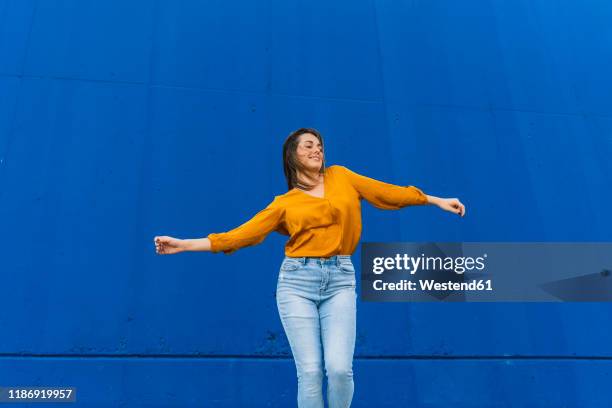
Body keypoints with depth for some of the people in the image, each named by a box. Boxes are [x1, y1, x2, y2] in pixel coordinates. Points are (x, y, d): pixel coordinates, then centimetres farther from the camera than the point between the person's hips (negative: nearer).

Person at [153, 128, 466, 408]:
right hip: (297, 281, -1)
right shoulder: (284, 203, 9)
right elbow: (242, 234, 4)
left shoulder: (340, 176, 14)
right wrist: (184, 244, -2)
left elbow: (386, 192, 17)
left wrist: (436, 201, 18)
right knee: (310, 371, -6)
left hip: (340, 280, 1)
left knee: (340, 368, -12)